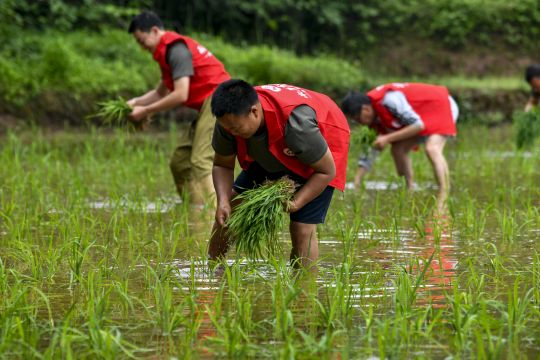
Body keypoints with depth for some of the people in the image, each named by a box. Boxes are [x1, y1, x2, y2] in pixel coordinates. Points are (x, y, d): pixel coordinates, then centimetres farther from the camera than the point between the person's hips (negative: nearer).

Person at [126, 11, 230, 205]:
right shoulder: (168, 50, 18)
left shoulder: (176, 49, -14)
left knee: (201, 162, -17)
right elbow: (160, 92, 25)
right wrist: (135, 102, 9)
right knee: (179, 162, 9)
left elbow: (180, 95, -21)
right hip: (208, 105, 10)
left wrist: (146, 111, -13)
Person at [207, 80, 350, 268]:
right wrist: (223, 201, -29)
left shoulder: (295, 123, -44)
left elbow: (326, 171, -29)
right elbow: (222, 165, -10)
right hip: (271, 153, 6)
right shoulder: (230, 119, -28)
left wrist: (295, 203, -40)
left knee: (302, 228, -19)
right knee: (229, 209, -1)